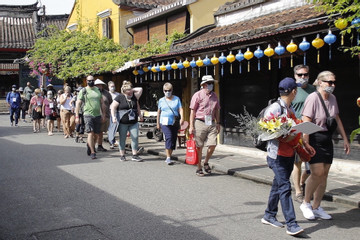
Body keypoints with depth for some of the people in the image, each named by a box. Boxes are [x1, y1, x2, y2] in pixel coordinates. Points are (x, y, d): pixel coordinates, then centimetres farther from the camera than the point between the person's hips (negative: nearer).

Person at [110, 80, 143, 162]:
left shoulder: (134, 97, 8)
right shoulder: (119, 97, -4)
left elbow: (140, 89, 14)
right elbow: (113, 107, -6)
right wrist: (113, 117, -18)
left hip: (134, 122, 4)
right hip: (123, 122, -4)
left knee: (135, 137, -1)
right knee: (122, 139, 4)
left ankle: (135, 155, 5)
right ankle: (122, 155, 15)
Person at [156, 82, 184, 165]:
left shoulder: (177, 99, 10)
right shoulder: (161, 100, 12)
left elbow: (180, 109, 2)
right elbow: (158, 112, 17)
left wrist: (182, 118, -14)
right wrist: (157, 123, 16)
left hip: (175, 123, 2)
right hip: (165, 122, -2)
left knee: (174, 139, 3)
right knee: (169, 137, -19)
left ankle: (169, 156, 17)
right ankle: (168, 158, -21)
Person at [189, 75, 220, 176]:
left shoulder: (214, 96, 14)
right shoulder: (198, 95, -2)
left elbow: (217, 110, 21)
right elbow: (193, 111, -4)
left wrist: (218, 123, 17)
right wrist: (191, 126, -9)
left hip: (211, 124, 5)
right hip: (200, 123, -4)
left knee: (212, 145, -4)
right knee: (199, 147, 2)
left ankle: (206, 163, 21)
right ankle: (199, 168, 15)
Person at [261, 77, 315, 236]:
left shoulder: (290, 109, 14)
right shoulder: (274, 108, -13)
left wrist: (305, 144, 18)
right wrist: (283, 138, -24)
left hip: (290, 154, 8)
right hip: (277, 155, -8)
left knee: (278, 185, 14)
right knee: (285, 187, -9)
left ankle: (269, 216, 26)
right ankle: (291, 224, -8)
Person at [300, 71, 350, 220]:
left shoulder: (332, 98, 8)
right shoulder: (313, 98, -14)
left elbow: (337, 119, 20)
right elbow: (306, 123, -19)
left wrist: (345, 139, 20)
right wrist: (306, 145, -24)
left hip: (327, 139, 7)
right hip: (314, 138, -7)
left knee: (324, 175, 7)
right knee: (317, 173, -14)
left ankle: (316, 207, 18)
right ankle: (306, 203, 7)